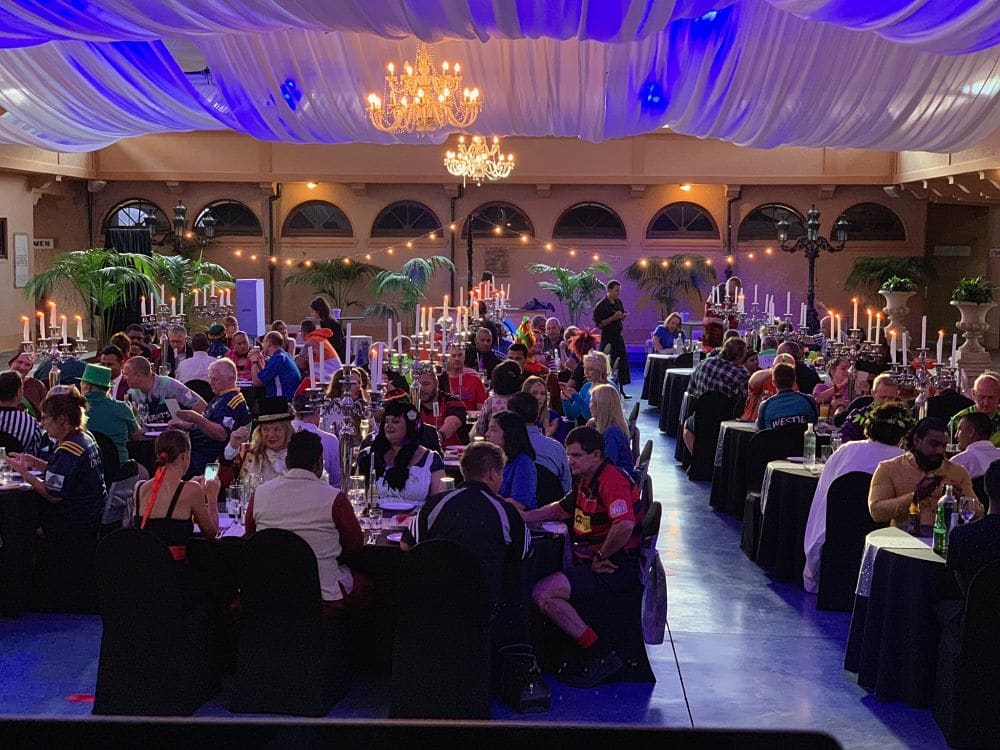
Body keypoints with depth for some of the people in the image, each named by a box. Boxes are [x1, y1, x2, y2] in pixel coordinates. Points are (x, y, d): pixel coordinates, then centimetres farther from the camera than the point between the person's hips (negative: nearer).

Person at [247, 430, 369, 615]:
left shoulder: (260, 492, -5)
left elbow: (250, 535, 11)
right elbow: (356, 544, -3)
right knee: (363, 585, 26)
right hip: (323, 599, -4)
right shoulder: (334, 498, -16)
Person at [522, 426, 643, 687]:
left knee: (543, 594, -22)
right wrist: (522, 517, 13)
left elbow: (624, 526, -35)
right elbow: (561, 510, 27)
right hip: (589, 562, 11)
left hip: (615, 567, -11)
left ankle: (600, 655, -14)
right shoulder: (588, 480, 15)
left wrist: (601, 557, -20)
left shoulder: (612, 480, -19)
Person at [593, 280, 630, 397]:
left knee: (622, 363, 9)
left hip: (618, 336, 8)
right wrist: (613, 318, -23)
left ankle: (620, 390, 17)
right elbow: (599, 324, -17)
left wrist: (623, 316, 0)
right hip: (607, 338, -8)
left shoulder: (618, 302, 9)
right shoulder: (601, 306, -14)